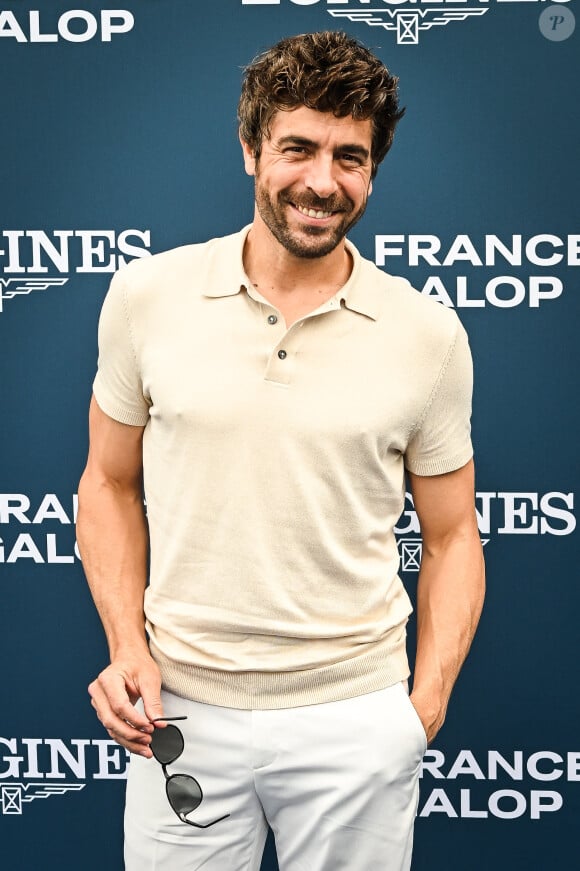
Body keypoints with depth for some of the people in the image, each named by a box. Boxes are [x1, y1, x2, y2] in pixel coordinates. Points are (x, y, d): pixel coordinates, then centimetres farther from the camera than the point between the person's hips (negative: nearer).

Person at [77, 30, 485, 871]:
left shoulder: (428, 335, -5)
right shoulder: (146, 296, -4)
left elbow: (451, 534, 3)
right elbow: (111, 484, 6)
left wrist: (427, 705, -5)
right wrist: (126, 645, -4)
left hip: (356, 720, 0)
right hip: (182, 712, 1)